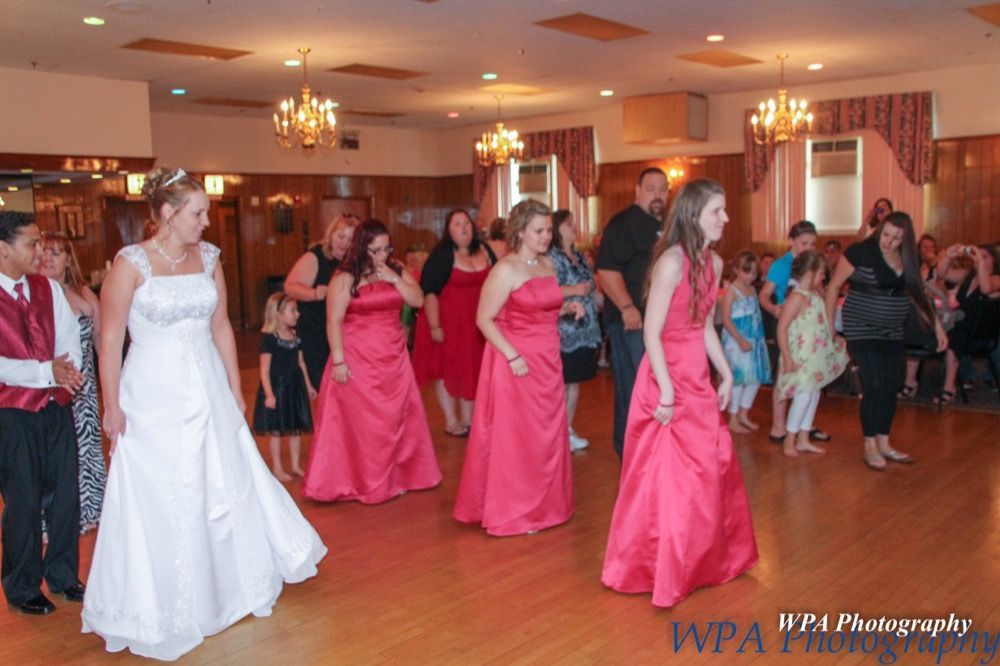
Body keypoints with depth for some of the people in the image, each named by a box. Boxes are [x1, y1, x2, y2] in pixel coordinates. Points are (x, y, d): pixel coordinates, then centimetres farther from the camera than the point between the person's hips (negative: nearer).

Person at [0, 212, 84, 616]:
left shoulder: (48, 288, 6)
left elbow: (70, 338, 4)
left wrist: (66, 373, -13)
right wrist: (46, 371, -21)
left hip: (57, 405, 4)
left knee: (65, 494, 10)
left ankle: (63, 575, 28)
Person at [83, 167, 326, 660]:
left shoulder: (208, 258, 3)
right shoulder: (131, 263, -12)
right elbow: (110, 340, -10)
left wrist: (235, 391, 10)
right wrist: (112, 407, -10)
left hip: (208, 393, 5)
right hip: (154, 397, -5)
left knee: (228, 488, 13)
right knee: (158, 502, 5)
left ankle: (236, 583, 33)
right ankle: (159, 606, 24)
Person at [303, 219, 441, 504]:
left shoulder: (396, 270, 7)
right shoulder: (345, 279, -9)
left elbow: (419, 300, 1)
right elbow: (334, 322, -12)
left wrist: (395, 279, -11)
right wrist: (338, 361, -16)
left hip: (394, 358, 5)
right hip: (359, 360, -5)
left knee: (397, 417, 10)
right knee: (361, 421, 2)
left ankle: (396, 476, 25)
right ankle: (366, 482, 14)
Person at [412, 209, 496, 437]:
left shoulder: (484, 250, 4)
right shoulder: (441, 255, -12)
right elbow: (429, 292, -16)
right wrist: (434, 326, -20)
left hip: (476, 324, 5)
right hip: (448, 323, -5)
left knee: (472, 370, 13)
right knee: (448, 370, 6)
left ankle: (467, 419, 27)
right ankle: (451, 422, 17)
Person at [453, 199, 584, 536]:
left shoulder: (547, 265, 10)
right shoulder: (505, 270, -12)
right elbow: (484, 319, -15)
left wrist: (567, 309, 4)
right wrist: (512, 356, -22)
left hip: (548, 362, 7)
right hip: (518, 363, -7)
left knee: (547, 435, 13)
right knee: (515, 437, 2)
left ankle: (542, 504, 28)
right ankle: (513, 513, 14)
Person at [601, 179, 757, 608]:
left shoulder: (714, 262, 7)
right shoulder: (672, 262, -19)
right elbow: (651, 333, -20)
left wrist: (726, 376, 14)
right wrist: (666, 392, -22)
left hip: (698, 379, 9)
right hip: (667, 378, -9)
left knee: (712, 467, 17)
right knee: (670, 476, 1)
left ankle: (706, 557, 36)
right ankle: (661, 570, 17)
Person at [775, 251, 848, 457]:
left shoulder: (816, 295, 11)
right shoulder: (797, 297, -16)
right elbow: (782, 328, -19)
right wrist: (787, 357, -21)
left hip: (816, 355, 9)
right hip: (801, 357, -9)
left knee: (814, 394, 12)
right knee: (804, 394, -10)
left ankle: (803, 439, 21)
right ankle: (789, 440, 3)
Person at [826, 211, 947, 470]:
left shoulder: (908, 259, 3)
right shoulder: (860, 252, -14)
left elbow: (917, 295, 12)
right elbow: (834, 286, -9)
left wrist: (937, 325, 9)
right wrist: (829, 324, -11)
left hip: (892, 332, 6)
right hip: (863, 330, -6)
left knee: (891, 388, 8)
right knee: (874, 386, -9)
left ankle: (884, 443, 22)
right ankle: (870, 446, 6)